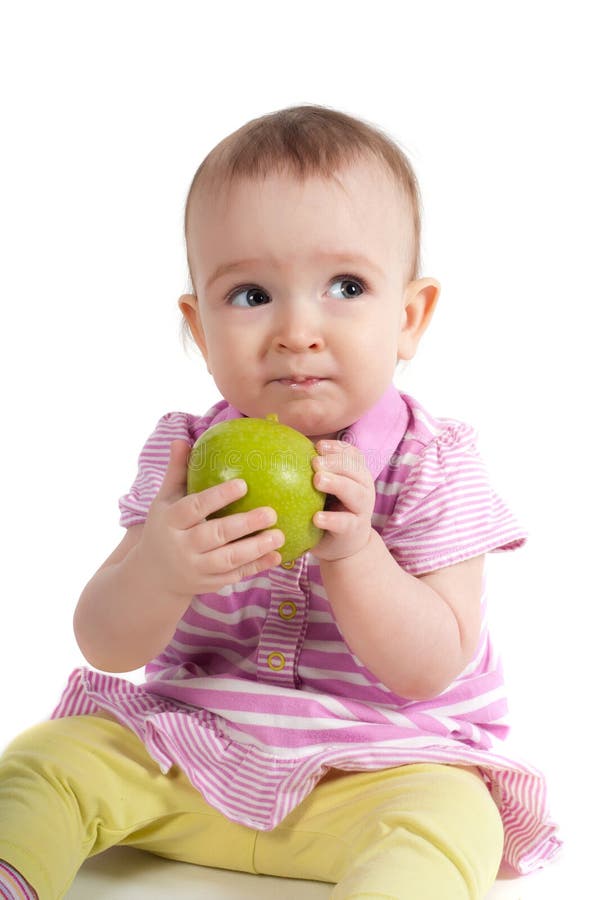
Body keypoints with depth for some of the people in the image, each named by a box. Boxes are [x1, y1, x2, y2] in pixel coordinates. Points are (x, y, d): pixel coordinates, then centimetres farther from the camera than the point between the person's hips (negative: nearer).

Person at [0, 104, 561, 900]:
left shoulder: (432, 468, -9)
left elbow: (431, 669, -14)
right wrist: (158, 570, -31)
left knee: (445, 822, -32)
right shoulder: (186, 454, -3)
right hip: (186, 755, 3)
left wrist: (352, 552, -30)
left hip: (383, 765, -2)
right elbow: (106, 647, -7)